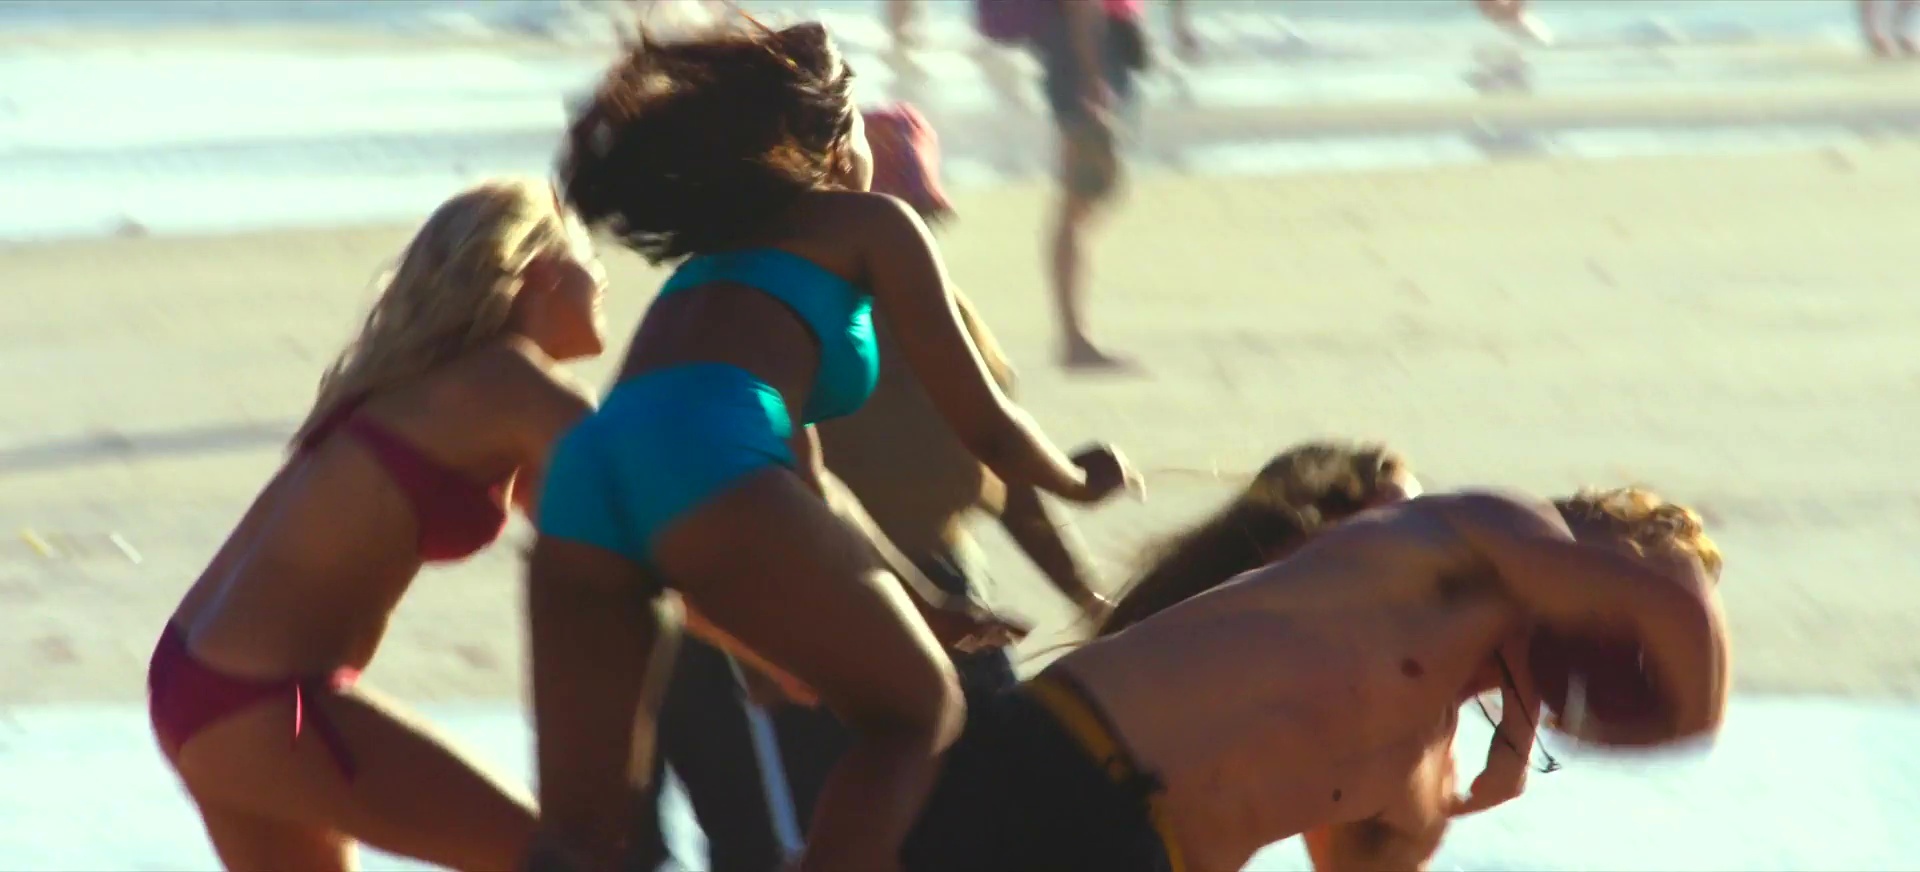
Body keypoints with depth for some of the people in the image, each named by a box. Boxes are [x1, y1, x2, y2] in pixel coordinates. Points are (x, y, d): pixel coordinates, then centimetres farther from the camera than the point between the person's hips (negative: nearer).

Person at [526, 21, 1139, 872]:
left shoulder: (714, 259, 41)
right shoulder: (871, 224, 21)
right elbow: (986, 427, 23)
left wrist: (927, 603, 57)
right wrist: (1083, 480, 44)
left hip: (582, 483, 6)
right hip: (705, 466, -6)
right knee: (919, 712, 11)